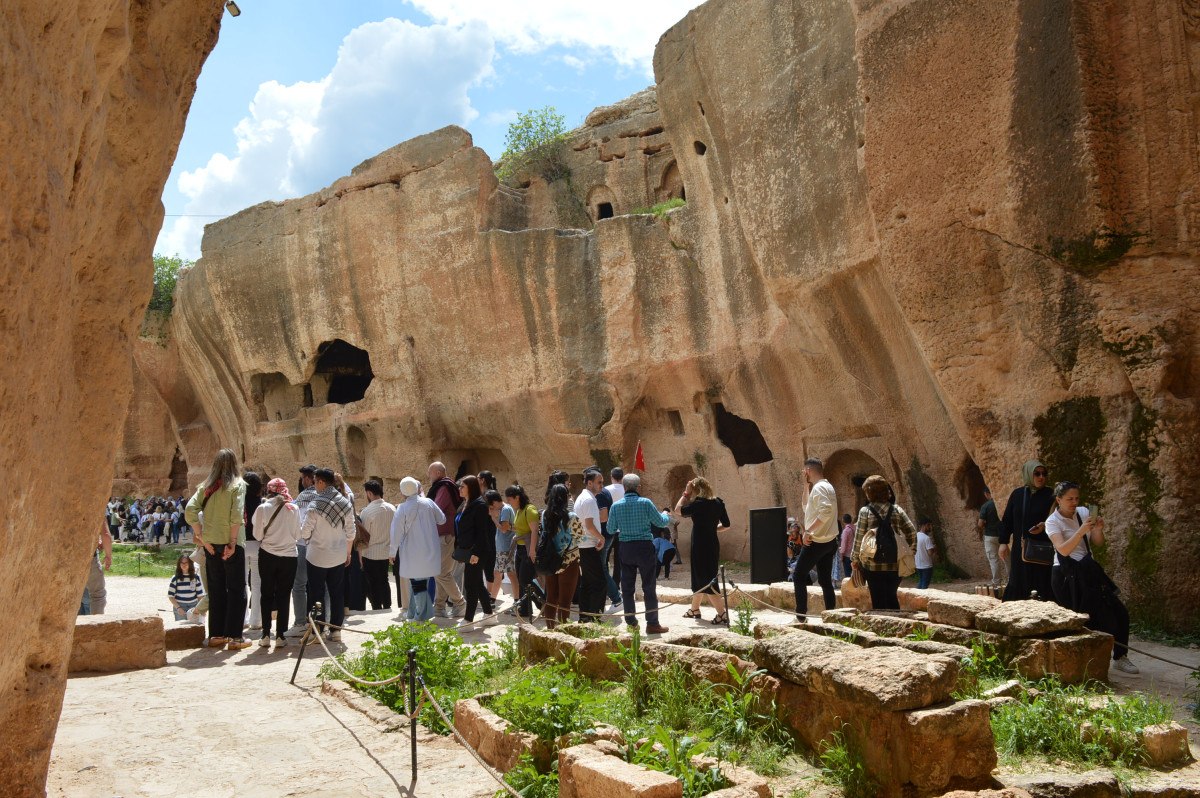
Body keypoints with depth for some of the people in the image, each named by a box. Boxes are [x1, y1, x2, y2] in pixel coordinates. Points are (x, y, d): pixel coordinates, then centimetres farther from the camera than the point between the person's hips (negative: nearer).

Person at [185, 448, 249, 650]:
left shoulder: (206, 486, 7)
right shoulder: (237, 484, -5)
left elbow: (190, 510, -3)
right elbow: (236, 514, -17)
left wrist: (201, 537, 0)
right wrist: (233, 542, -12)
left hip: (211, 543, 5)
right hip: (230, 543, -5)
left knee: (215, 590, 14)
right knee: (236, 589, 4)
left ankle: (216, 634, 19)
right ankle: (234, 636, 3)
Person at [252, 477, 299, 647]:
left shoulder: (262, 508, -8)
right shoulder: (293, 509, -5)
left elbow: (257, 534, -5)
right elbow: (297, 535, 1)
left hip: (267, 555, 0)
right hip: (289, 556, 0)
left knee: (267, 595, 12)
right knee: (283, 596, 7)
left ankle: (266, 635, 11)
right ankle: (280, 636, 6)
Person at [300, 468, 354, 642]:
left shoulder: (315, 505, -16)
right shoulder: (346, 504, -1)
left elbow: (305, 532, -13)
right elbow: (350, 532, 4)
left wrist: (306, 538, 10)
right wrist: (348, 552, 16)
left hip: (318, 556, -4)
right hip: (339, 556, 4)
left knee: (317, 594, 6)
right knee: (337, 593, 11)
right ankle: (336, 631, 13)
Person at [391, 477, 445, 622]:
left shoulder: (402, 508, -12)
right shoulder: (428, 503, -2)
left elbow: (397, 532, -7)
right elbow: (442, 520, 10)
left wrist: (393, 552, 4)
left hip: (412, 553, -4)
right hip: (430, 550, 4)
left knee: (417, 583, 2)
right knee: (421, 582, 14)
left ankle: (421, 617, 1)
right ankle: (414, 614, 21)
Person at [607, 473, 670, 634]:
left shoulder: (616, 506, -2)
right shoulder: (645, 503, -9)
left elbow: (611, 529, 5)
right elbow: (661, 523, -2)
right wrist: (666, 515, 21)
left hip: (626, 548, 2)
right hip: (644, 547, -2)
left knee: (627, 587, 11)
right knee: (649, 587, 4)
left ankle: (631, 623, 16)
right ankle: (652, 624, 4)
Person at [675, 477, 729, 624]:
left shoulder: (698, 504, -17)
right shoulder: (718, 503, 4)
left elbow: (678, 510, -8)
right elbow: (726, 525, 8)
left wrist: (685, 494, -3)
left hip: (701, 546, -8)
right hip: (712, 544, 8)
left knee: (706, 582, -5)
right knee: (699, 578, 22)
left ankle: (722, 614, -9)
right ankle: (694, 609, 35)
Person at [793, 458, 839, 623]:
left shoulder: (819, 487, -16)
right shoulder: (827, 486, 15)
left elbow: (826, 511, -31)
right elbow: (807, 508, 21)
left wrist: (808, 531, -27)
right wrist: (807, 487, 13)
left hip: (816, 541, -9)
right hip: (829, 541, 9)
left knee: (798, 576, 0)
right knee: (825, 580, 11)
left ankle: (800, 615, 0)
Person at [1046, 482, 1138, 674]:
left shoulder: (1084, 513, 4)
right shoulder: (1053, 521, -8)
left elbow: (1098, 543, 8)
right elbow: (1063, 550, -22)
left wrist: (1098, 530, -13)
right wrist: (1082, 530, -31)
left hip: (1088, 571, 5)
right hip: (1067, 576, -5)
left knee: (1119, 613, 1)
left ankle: (1120, 658, 15)